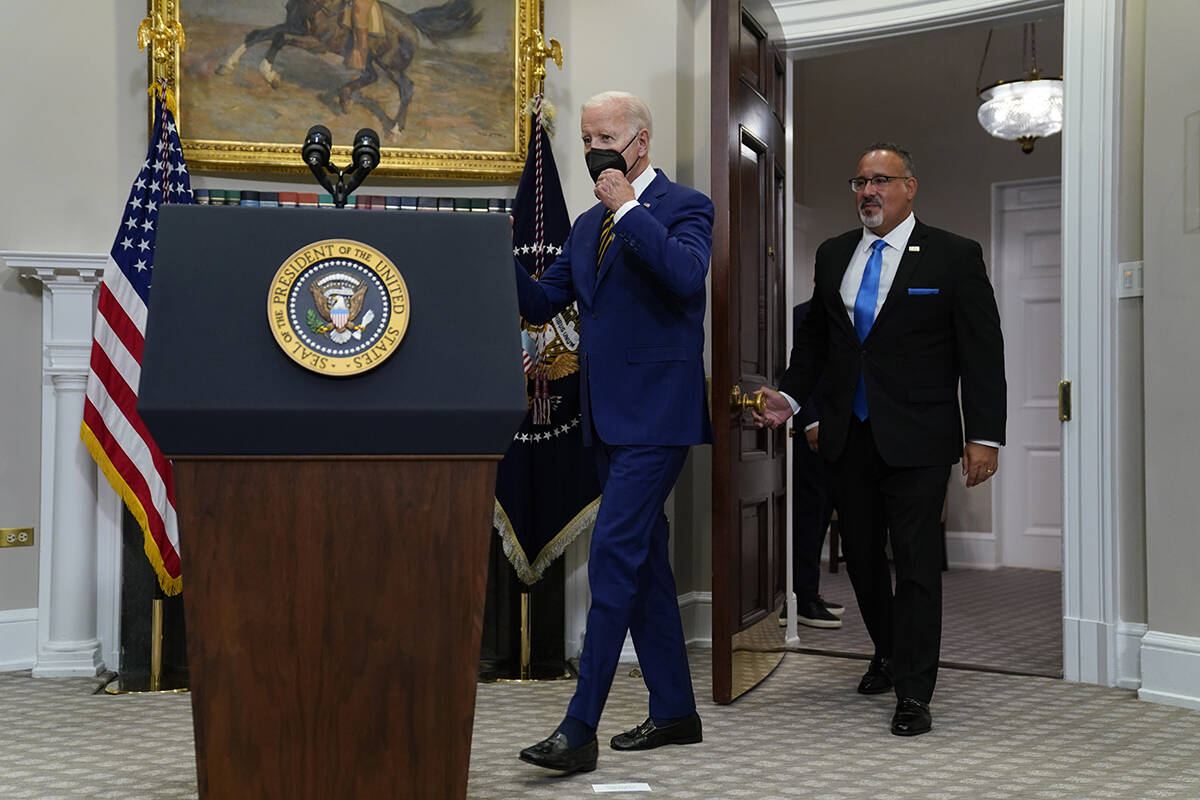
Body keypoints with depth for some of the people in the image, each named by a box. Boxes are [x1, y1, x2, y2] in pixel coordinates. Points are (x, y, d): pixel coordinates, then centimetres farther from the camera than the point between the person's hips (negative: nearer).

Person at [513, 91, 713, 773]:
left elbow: (686, 275, -24)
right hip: (609, 417, 8)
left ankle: (580, 729, -9)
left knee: (614, 556, -13)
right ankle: (674, 711, 25)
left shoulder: (684, 207, -4)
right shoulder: (589, 224, 18)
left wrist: (628, 207, -17)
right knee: (644, 558, 13)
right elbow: (542, 303, 15)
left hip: (657, 414, -8)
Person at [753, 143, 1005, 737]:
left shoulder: (954, 256, -3)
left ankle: (913, 694, 5)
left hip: (916, 441, -5)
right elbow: (814, 336, 18)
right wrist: (790, 395, 3)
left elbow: (982, 352, -5)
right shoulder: (833, 255, 11)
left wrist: (984, 436, -11)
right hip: (847, 437, 5)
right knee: (861, 557, 15)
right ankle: (887, 655, 37)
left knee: (916, 561, -4)